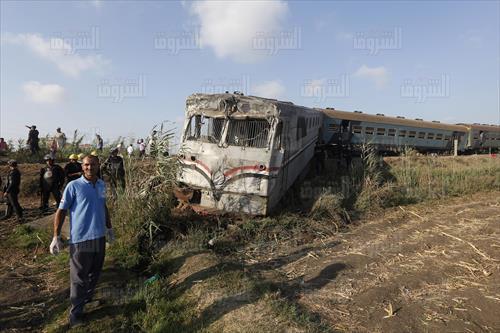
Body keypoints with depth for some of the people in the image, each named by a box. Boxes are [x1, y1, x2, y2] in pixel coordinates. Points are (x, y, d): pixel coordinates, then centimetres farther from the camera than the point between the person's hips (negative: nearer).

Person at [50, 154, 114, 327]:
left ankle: (88, 299, 39)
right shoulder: (73, 186, -11)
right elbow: (61, 211, -8)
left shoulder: (102, 185, 6)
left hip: (99, 237, 6)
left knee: (95, 273, 19)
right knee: (78, 277, 4)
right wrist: (56, 236, -12)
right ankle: (76, 312, 18)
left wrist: (109, 228, 23)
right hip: (80, 238, -5)